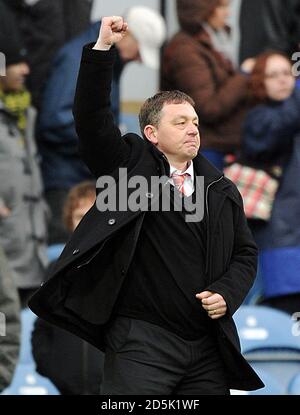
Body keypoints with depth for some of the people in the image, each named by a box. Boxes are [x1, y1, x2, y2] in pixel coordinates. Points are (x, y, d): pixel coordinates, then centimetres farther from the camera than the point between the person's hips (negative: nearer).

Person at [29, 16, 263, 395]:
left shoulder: (221, 190, 15)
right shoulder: (129, 166, 4)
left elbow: (244, 253, 19)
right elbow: (91, 119, -8)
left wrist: (227, 293, 0)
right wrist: (102, 49, -15)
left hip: (209, 346, 4)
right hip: (142, 341, -4)